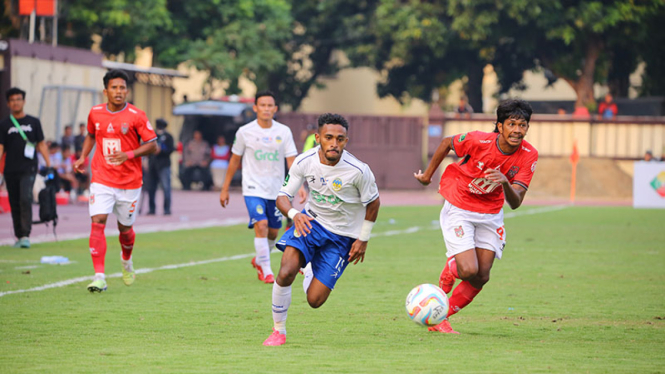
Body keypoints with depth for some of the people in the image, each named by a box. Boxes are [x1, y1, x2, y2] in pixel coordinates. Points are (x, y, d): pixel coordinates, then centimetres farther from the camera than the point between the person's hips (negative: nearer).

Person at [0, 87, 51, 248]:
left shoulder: (33, 122, 9)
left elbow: (41, 144, 11)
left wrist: (48, 164, 1)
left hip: (28, 169, -2)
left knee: (25, 199, -18)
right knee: (14, 204, 5)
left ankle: (26, 235, -20)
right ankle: (19, 236, 15)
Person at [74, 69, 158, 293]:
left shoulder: (136, 116, -8)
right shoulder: (95, 113, 3)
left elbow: (152, 145, -6)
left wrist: (128, 154, -20)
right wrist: (83, 157, 9)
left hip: (129, 182, -1)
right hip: (102, 180, 1)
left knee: (125, 228, 10)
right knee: (97, 222, -16)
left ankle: (126, 260, 45)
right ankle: (99, 277, -18)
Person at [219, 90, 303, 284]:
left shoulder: (284, 132, 0)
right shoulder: (245, 132, -3)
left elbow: (292, 161, -2)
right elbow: (234, 161, 7)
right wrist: (225, 189, 8)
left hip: (276, 191, 3)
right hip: (253, 188, -3)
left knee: (273, 232, 11)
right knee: (261, 225, -21)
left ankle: (259, 261, 39)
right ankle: (266, 271, -14)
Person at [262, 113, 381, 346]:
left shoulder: (358, 171, -23)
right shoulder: (304, 162, -16)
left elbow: (373, 202, -6)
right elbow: (283, 196, -9)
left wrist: (363, 239, -2)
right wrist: (294, 214, -31)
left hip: (342, 236, -1)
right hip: (311, 220, 1)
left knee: (314, 300, -4)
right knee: (285, 273, -25)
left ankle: (311, 276, 36)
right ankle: (278, 331, -2)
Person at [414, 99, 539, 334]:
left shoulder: (528, 155, -16)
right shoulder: (479, 141, -25)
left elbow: (515, 203, -20)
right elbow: (446, 143, -4)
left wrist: (505, 183, -41)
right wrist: (428, 175, 7)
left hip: (491, 215, 4)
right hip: (459, 210, -4)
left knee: (481, 277, 1)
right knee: (469, 271, -18)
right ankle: (450, 270, 20)